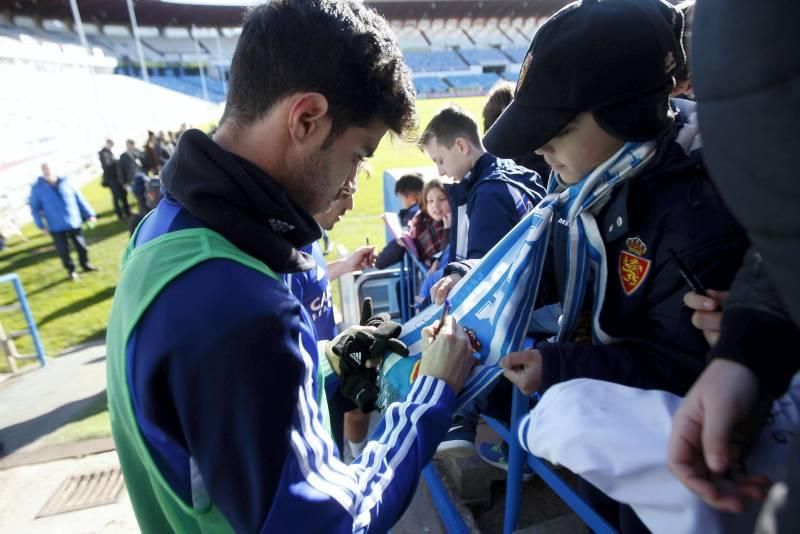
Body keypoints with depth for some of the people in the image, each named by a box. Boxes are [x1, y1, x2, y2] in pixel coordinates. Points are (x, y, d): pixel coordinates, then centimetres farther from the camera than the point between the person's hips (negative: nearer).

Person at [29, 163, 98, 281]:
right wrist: (41, 226, -7)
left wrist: (89, 214, 3)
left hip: (74, 222, 1)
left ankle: (85, 264, 34)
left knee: (82, 246, 12)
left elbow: (79, 198, 3)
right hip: (56, 227, -1)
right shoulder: (37, 188, -5)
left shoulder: (65, 181, -2)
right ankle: (71, 270, 23)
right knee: (63, 250, 4)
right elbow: (34, 208, 0)